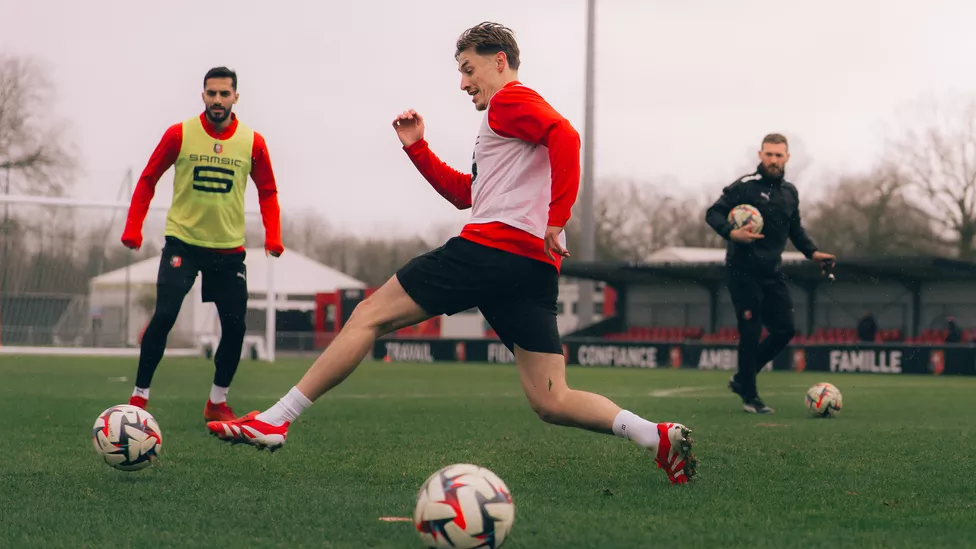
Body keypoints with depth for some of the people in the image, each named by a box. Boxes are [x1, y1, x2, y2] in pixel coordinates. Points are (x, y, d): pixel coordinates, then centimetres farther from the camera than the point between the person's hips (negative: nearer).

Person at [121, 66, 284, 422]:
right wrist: (133, 229, -7)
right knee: (164, 316, -14)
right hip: (182, 241, -2)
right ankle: (139, 397, -2)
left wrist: (273, 237, -7)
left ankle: (217, 402, 20)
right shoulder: (180, 135, -7)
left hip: (229, 248, 2)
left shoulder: (252, 142, -4)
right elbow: (148, 180, 1)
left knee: (235, 326, 1)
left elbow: (267, 192, 6)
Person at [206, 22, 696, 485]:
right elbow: (464, 194, 34)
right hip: (535, 269, 9)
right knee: (551, 402, 1)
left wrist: (556, 218, -22)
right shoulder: (523, 121, 32)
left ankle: (275, 421, -1)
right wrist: (417, 148, 26)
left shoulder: (509, 101, 3)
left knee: (370, 315, -1)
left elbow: (565, 137, -17)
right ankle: (660, 438, -16)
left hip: (489, 246, -9)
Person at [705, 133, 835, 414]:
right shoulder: (745, 186, -10)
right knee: (751, 333, -5)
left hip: (772, 272, 7)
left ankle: (741, 379, 21)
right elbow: (713, 213, -11)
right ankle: (749, 396, 8)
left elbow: (795, 228, 23)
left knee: (784, 330, 4)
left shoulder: (790, 192, 11)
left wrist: (812, 252, 9)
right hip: (743, 271, -7)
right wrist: (732, 233, -28)